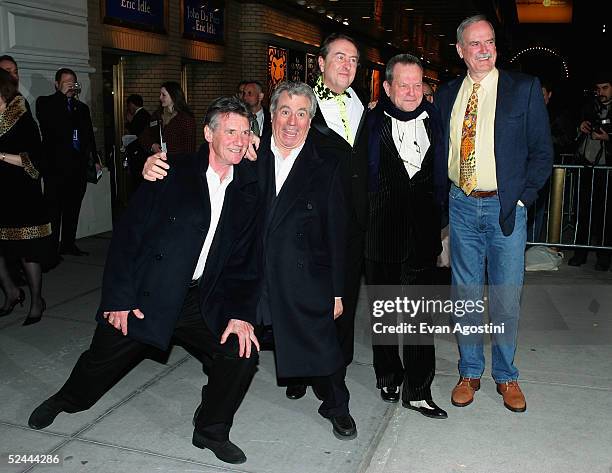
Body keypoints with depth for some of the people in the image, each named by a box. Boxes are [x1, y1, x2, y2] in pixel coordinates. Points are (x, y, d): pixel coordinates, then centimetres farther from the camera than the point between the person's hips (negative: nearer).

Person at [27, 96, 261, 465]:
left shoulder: (248, 191, 0)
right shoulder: (172, 172, -11)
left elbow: (246, 259, 1)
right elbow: (129, 233, -10)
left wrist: (241, 313, -11)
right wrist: (119, 297, -13)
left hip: (202, 302, 3)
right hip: (145, 296, -2)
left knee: (243, 352, -10)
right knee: (104, 358, 12)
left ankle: (211, 431, 15)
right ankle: (66, 400, 48)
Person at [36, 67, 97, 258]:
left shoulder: (82, 108, 21)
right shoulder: (45, 103, 5)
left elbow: (90, 135, 21)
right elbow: (48, 122, -17)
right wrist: (62, 94, -13)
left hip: (78, 164, 5)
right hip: (55, 164, -5)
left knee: (73, 206, 9)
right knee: (54, 208, -4)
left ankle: (68, 244, 17)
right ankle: (51, 247, -1)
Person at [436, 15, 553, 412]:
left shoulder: (525, 88, 0)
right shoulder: (447, 94, 9)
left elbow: (542, 152, -1)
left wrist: (522, 199, -9)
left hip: (505, 207, -2)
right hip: (461, 206, 3)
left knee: (506, 298, 4)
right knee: (466, 294, 10)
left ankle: (506, 376, 24)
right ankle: (470, 372, 26)